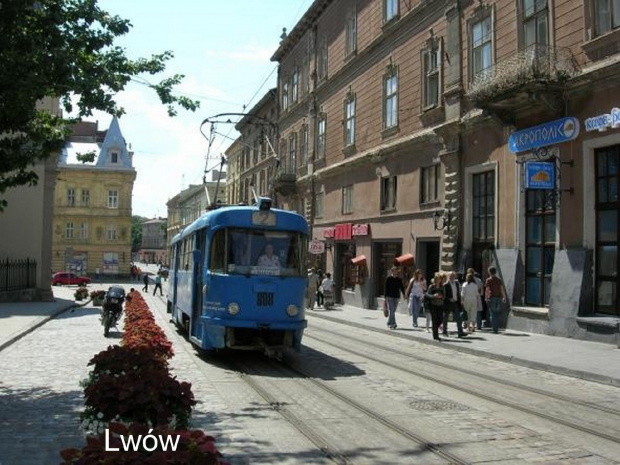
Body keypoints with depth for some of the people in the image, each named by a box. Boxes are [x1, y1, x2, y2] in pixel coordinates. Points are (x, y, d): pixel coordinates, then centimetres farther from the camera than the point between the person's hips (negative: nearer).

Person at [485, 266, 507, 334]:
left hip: (491, 298, -4)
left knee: (492, 314, -2)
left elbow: (487, 290, -6)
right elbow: (502, 289, 3)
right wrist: (504, 297, 4)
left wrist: (486, 298, -3)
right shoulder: (499, 280, 10)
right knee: (497, 314, 12)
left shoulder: (488, 280, -1)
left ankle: (494, 328, -9)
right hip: (498, 298, 4)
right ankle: (497, 329, 14)